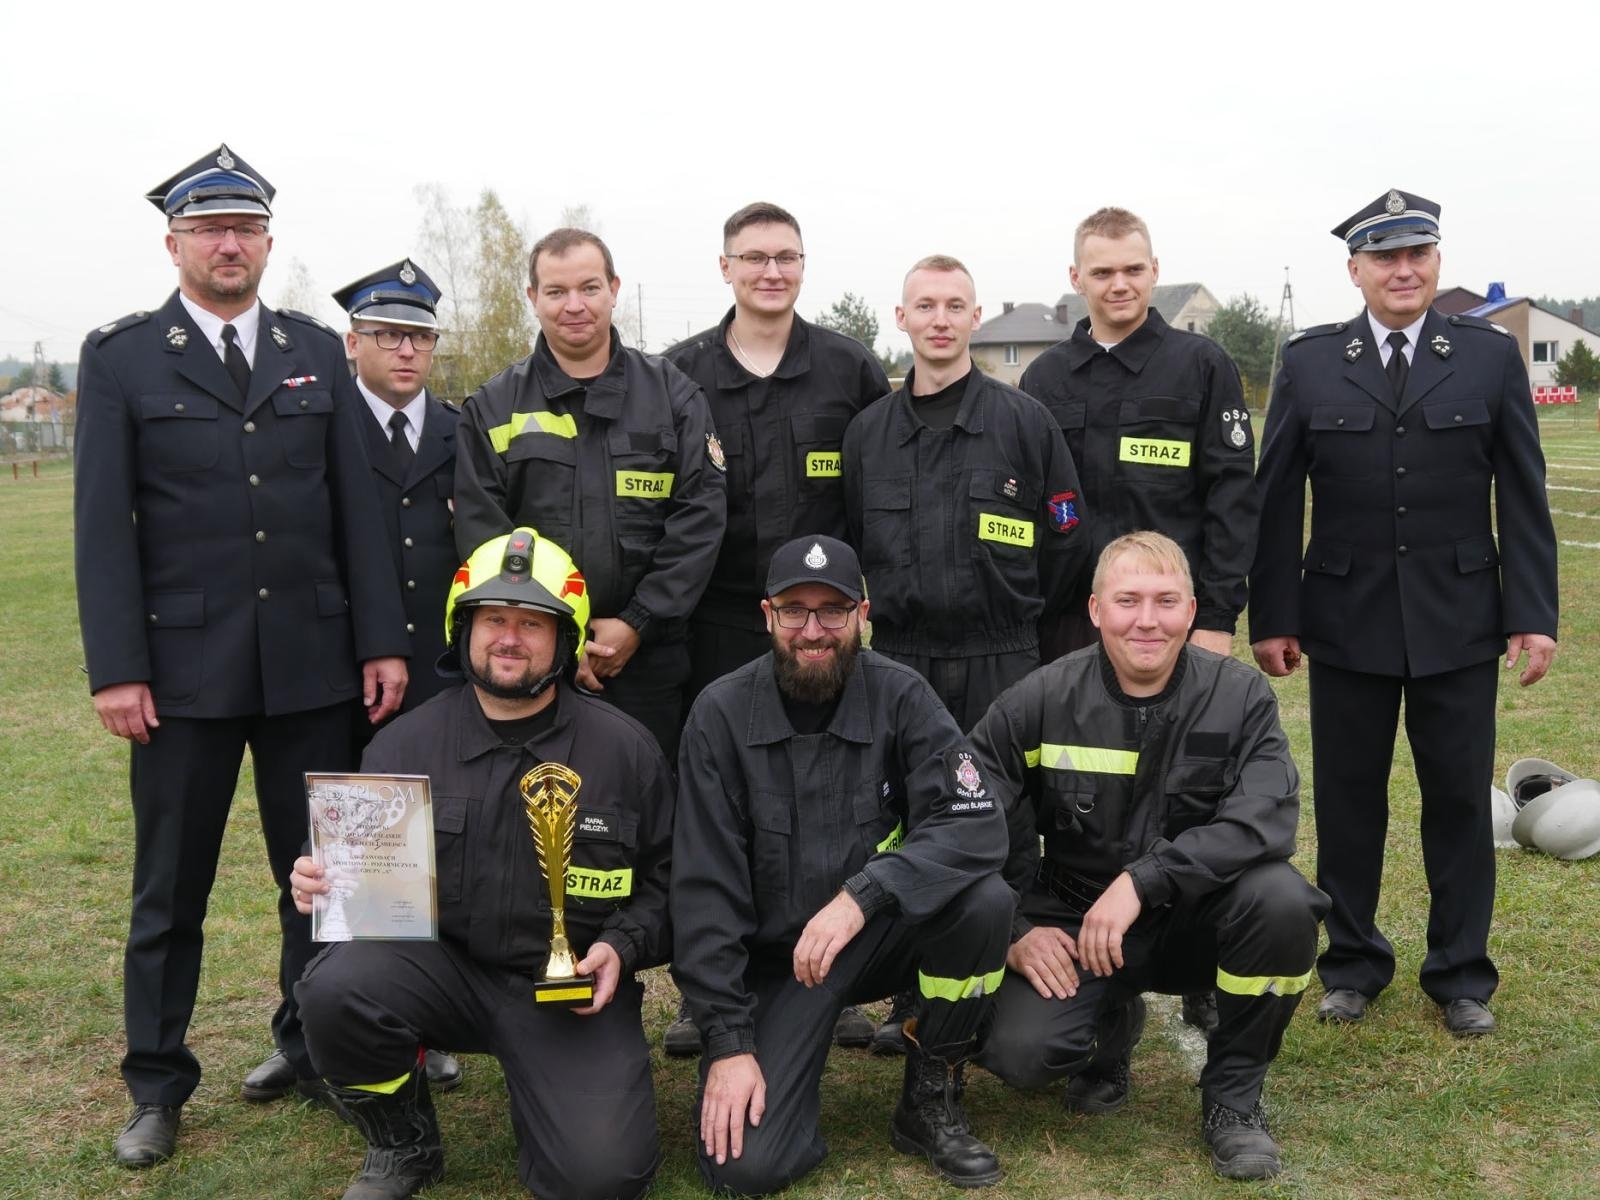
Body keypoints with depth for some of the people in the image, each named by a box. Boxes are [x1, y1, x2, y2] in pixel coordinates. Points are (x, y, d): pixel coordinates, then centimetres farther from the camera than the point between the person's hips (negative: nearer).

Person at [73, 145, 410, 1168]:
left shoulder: (318, 352, 9)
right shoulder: (120, 357, 1)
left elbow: (356, 508, 7)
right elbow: (103, 525, -3)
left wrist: (381, 641, 1)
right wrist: (116, 667, -10)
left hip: (311, 662, 2)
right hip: (183, 664, -2)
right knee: (169, 891, 8)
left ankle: (311, 1047, 28)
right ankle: (158, 1088, 21)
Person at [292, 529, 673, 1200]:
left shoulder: (624, 748, 0)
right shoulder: (405, 744, 1)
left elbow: (663, 877, 8)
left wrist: (621, 947, -10)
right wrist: (325, 886, -15)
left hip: (574, 988, -1)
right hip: (441, 964, 2)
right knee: (334, 987, -30)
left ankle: (542, 1087, 18)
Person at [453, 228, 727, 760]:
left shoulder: (673, 394, 5)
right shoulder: (492, 409, 5)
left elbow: (701, 516, -2)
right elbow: (480, 532, 0)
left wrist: (637, 624, -9)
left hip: (648, 656, 0)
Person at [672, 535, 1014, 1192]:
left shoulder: (900, 696, -9)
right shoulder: (721, 714, -11)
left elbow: (977, 824, -21)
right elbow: (704, 889, -12)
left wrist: (861, 895, -34)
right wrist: (728, 1041, -17)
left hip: (881, 936, 2)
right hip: (771, 955, -1)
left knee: (985, 900, -29)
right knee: (745, 1164, -19)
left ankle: (930, 1100, -4)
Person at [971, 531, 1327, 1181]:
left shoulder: (1240, 696, -9)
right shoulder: (1040, 703, -8)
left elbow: (1267, 820, -24)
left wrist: (1143, 880, -32)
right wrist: (1012, 931, -11)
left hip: (1194, 919, 0)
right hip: (1073, 927, 0)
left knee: (1281, 897, -31)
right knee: (1020, 1053, -25)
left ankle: (1233, 1095, -5)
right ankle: (1111, 1028, 16)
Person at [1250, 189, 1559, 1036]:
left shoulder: (1491, 355, 2)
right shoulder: (1310, 362, 1)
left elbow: (1522, 494, 2)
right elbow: (1277, 500, 1)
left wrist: (1534, 612, -4)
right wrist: (1272, 616, -2)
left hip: (1458, 622, 0)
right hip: (1346, 621, 0)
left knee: (1460, 799, 8)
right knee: (1347, 799, 9)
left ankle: (1461, 974, 23)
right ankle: (1353, 963, 25)